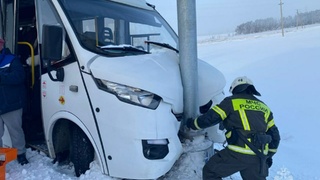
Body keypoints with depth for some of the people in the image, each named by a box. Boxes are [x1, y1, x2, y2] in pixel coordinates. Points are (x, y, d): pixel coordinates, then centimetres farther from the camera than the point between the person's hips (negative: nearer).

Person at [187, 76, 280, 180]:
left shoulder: (231, 102, 4)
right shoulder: (264, 107, 20)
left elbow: (210, 118, -1)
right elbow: (274, 136, 21)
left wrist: (193, 124, 17)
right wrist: (269, 155, 33)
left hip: (238, 153, -5)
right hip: (259, 158, 6)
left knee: (210, 172, 11)